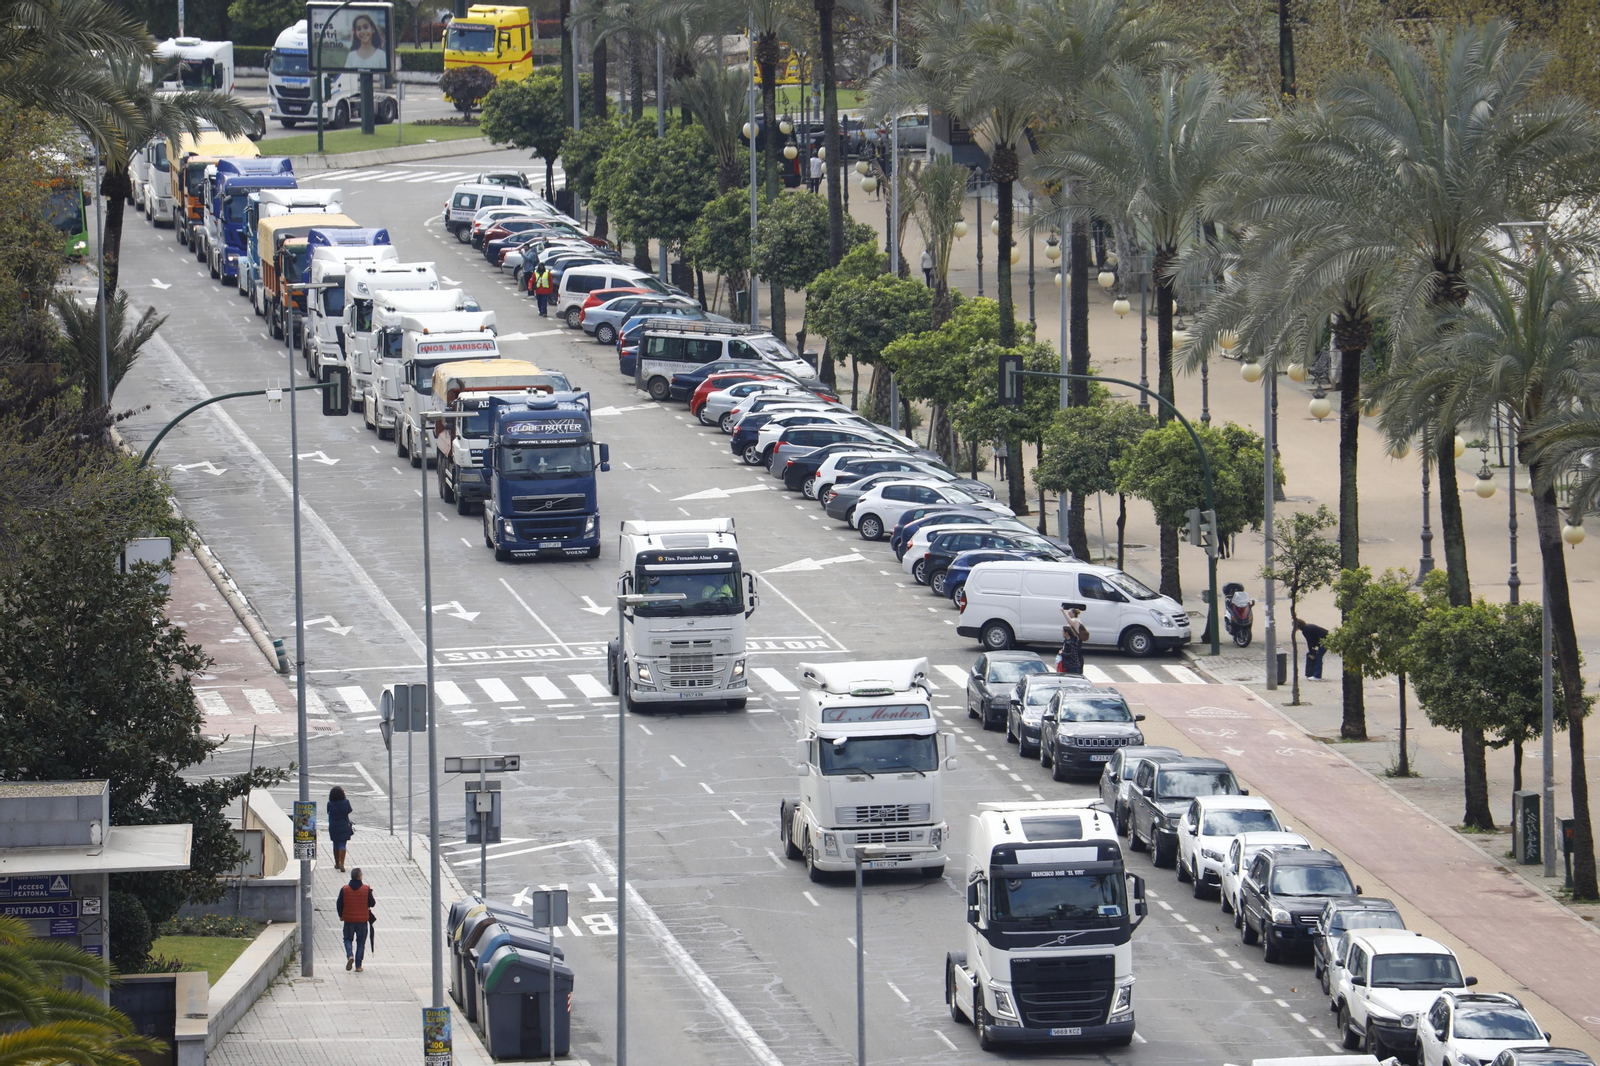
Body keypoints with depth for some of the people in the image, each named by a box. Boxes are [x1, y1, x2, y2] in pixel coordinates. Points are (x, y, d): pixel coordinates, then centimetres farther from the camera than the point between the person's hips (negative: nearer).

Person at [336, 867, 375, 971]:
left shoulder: (344, 890, -6)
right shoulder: (366, 890, -9)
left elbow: (339, 904, -1)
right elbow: (372, 903, -2)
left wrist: (341, 916, 15)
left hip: (348, 920, 0)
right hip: (362, 920, 0)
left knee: (348, 939, 16)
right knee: (361, 942, 10)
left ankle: (350, 955, -13)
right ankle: (358, 966, 8)